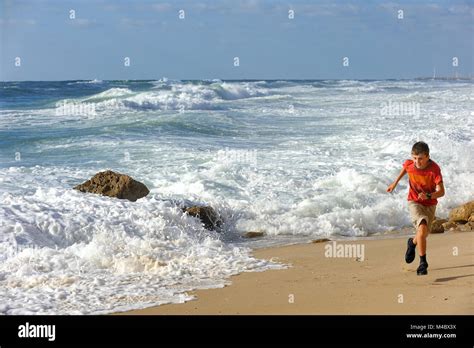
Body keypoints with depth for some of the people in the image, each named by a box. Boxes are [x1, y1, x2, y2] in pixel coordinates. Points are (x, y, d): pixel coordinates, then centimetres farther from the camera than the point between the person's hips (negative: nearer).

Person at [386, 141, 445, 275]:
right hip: (414, 202, -1)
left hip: (430, 204, 1)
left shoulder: (434, 169, -25)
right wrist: (395, 183, 19)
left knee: (423, 234, 12)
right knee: (422, 228, -26)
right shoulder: (409, 164, -16)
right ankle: (423, 262, -17)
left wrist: (428, 196, -45)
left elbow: (441, 192, -28)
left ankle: (412, 243, 49)